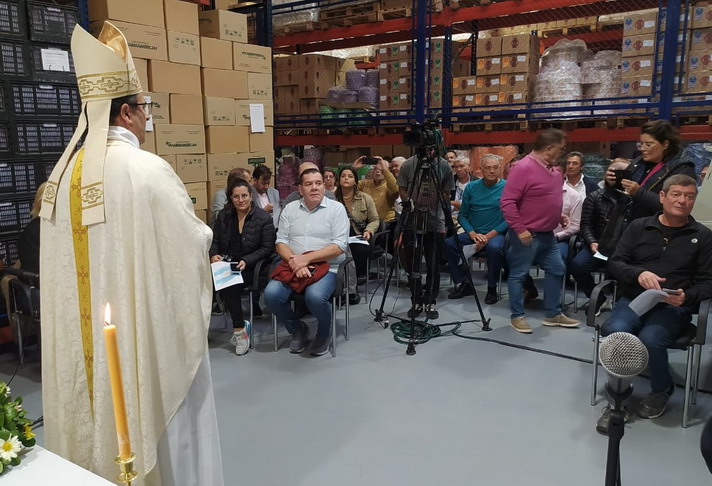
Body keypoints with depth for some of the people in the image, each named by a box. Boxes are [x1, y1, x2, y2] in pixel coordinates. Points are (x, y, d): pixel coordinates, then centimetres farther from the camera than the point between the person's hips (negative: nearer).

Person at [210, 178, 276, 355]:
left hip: (251, 267, -4)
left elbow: (267, 248, -6)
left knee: (229, 283, -33)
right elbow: (214, 241, 17)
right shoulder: (223, 216, 12)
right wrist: (213, 255, -6)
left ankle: (239, 329, -17)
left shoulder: (263, 218, -2)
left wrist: (246, 261, -18)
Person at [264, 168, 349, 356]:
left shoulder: (336, 208, 1)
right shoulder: (290, 209, 12)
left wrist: (306, 258, -18)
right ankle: (297, 330, 8)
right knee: (271, 294, -22)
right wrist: (295, 262, -14)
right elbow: (281, 242, 6)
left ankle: (324, 334, 2)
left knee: (315, 296, -33)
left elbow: (339, 246, -9)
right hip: (293, 267, 4)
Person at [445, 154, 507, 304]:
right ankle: (462, 284, -3)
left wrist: (489, 235, -17)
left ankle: (492, 289, -13)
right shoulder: (471, 187, 7)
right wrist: (472, 233, -10)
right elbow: (462, 215, 7)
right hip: (473, 233, 4)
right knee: (448, 243, -21)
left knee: (494, 247, -37)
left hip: (497, 234, -4)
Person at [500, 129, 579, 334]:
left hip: (547, 234, 10)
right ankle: (517, 316, 13)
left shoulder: (552, 170, 9)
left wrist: (558, 217, 17)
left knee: (556, 270, 14)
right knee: (518, 275, 2)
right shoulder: (524, 167, -19)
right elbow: (507, 202, -23)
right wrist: (520, 229, -23)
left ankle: (553, 314, 26)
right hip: (527, 235, -10)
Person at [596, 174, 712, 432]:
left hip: (673, 308, -1)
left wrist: (687, 297, -18)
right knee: (617, 332, -31)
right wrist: (638, 274, -17)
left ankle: (661, 390, 4)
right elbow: (614, 263, 4)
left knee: (650, 339, -31)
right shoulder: (638, 226, 11)